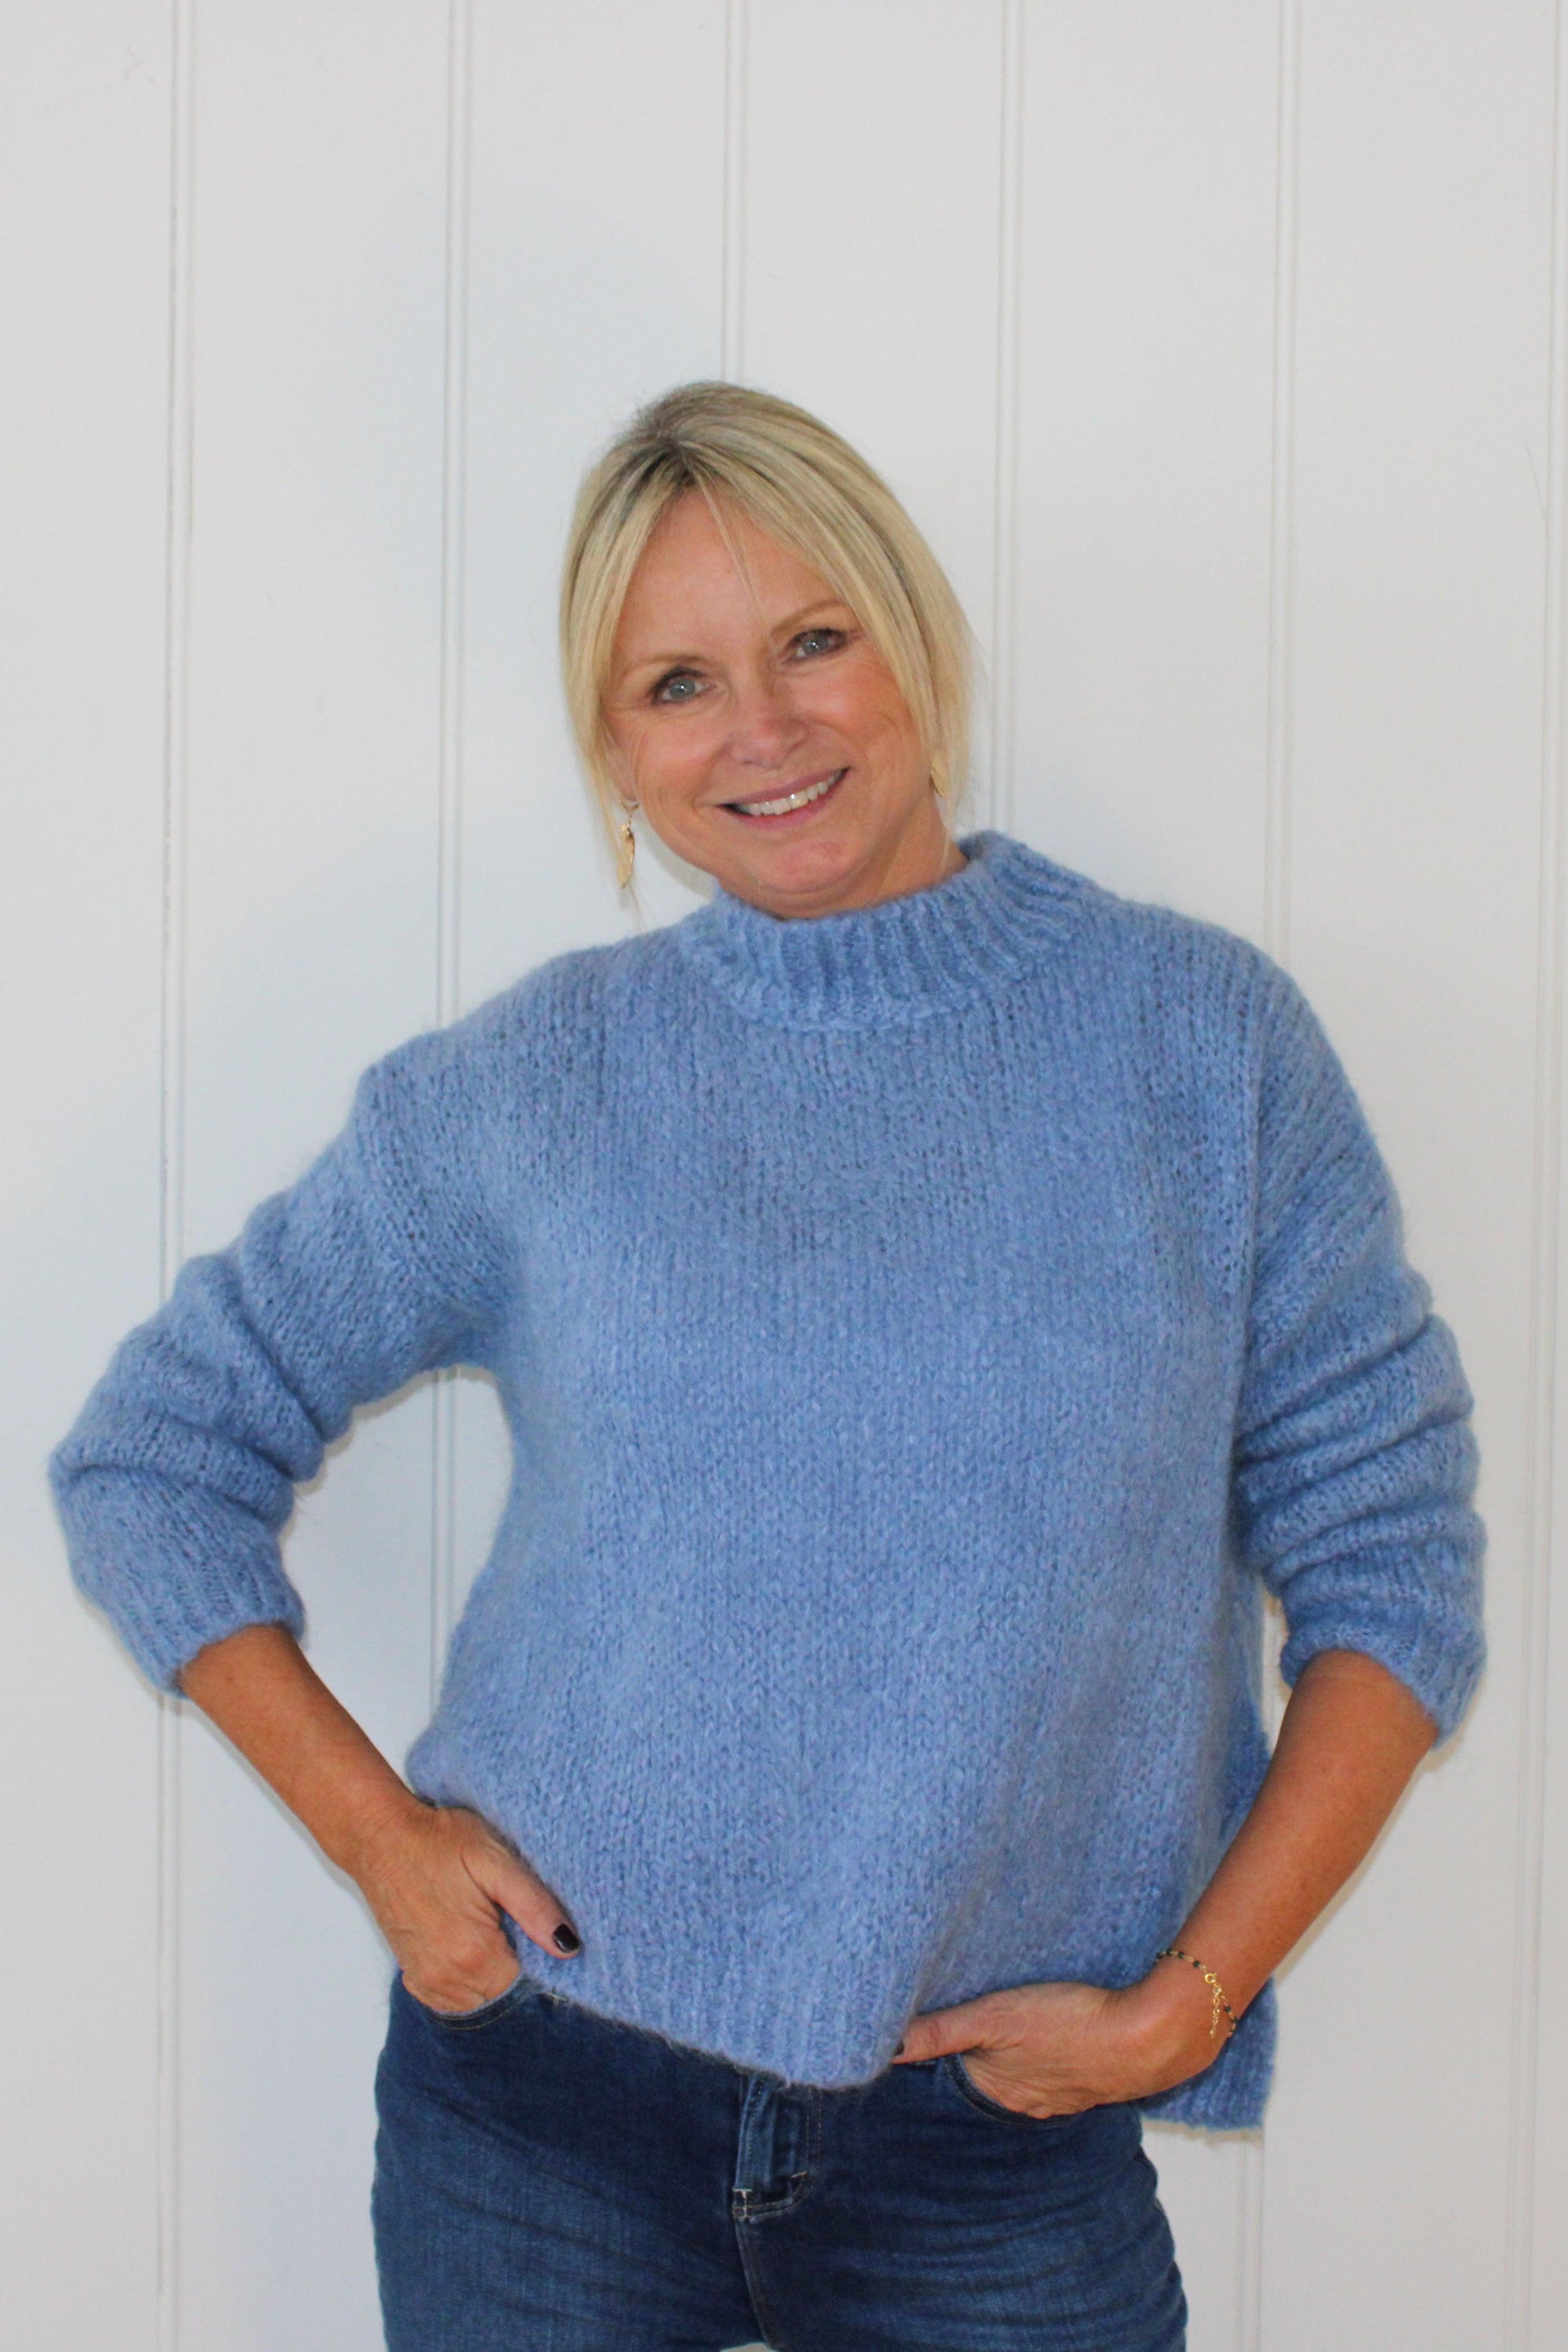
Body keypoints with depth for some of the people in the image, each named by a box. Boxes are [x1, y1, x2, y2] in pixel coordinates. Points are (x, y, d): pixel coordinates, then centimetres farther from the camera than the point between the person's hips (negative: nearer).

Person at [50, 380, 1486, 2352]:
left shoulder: (1201, 1039, -2)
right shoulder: (532, 1084, -1)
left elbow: (1390, 1562, 0)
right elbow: (150, 1456, 6)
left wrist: (1184, 2002, -6)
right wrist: (376, 1834, -4)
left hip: (999, 2138, 0)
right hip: (546, 2105, 1)